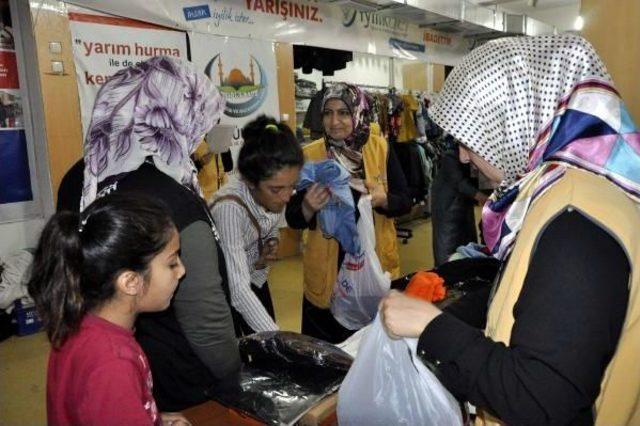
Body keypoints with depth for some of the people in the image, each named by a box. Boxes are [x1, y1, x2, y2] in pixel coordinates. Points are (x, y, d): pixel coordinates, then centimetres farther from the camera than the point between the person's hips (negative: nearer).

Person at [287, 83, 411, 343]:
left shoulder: (380, 149, -4)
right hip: (328, 268, -1)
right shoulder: (309, 155, -7)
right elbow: (293, 219, -4)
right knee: (328, 349, 11)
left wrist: (382, 199, -22)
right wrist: (308, 207, -26)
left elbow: (405, 202, -1)